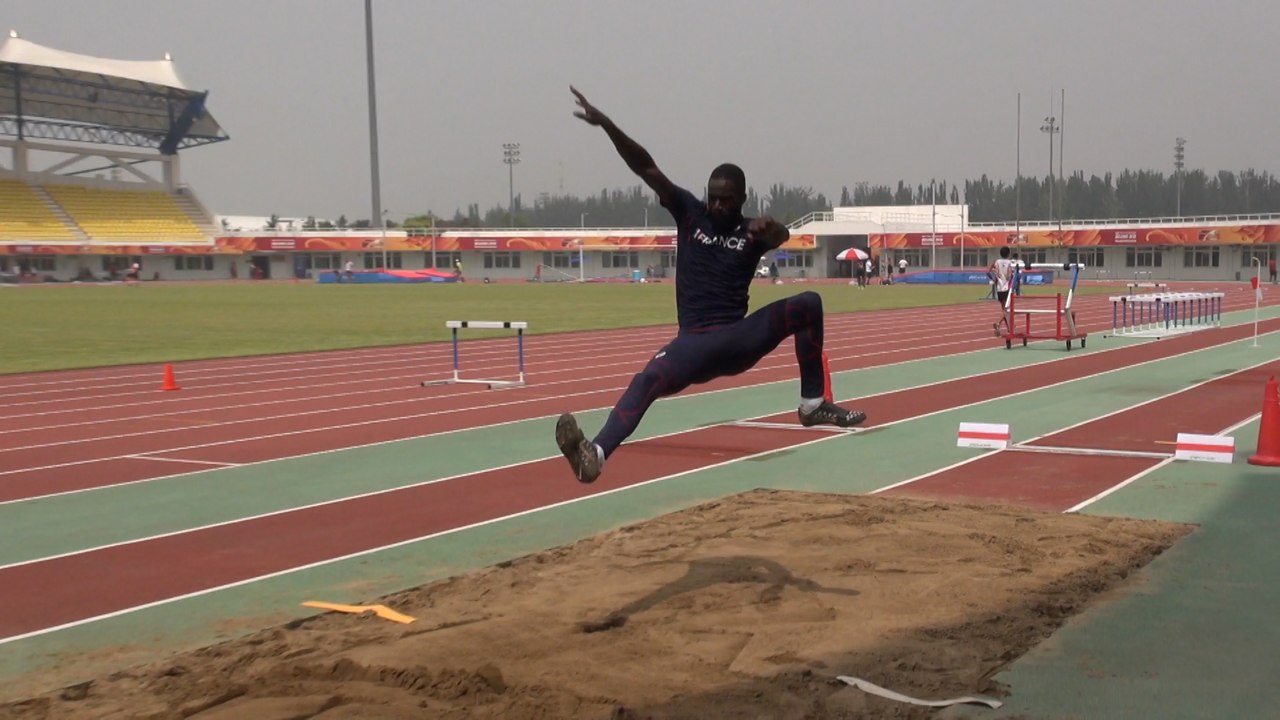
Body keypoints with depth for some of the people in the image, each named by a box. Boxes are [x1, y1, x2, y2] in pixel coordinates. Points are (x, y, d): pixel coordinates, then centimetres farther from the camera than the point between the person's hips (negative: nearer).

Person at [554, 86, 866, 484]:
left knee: (808, 304, -13)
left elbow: (782, 235, -20)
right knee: (648, 379, -31)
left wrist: (771, 228, -47)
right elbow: (646, 168, -7)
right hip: (695, 342, -2)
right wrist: (606, 124, -19)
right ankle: (595, 454, -51)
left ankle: (813, 403, -3)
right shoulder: (689, 212, 5)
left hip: (740, 339, 2)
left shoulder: (751, 230, 4)